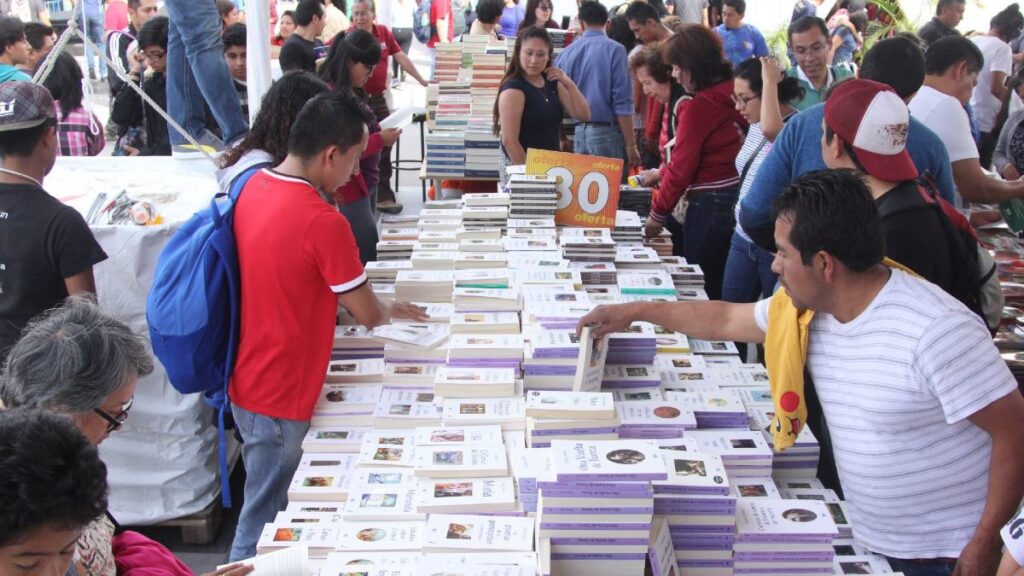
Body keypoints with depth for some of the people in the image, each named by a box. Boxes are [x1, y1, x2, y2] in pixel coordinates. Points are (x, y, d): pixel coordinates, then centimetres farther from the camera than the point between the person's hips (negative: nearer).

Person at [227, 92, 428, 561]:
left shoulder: (253, 188, -1)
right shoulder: (324, 223, -26)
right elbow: (368, 316, -13)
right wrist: (394, 310, 8)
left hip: (246, 381, 9)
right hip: (280, 399, -8)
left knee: (268, 507, 23)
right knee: (263, 527, 7)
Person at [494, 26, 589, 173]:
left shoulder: (552, 83, 8)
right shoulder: (513, 89, -14)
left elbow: (584, 115, 7)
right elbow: (509, 140, -18)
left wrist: (568, 83, -5)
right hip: (521, 166, -7)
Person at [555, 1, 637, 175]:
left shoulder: (566, 52, 7)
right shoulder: (614, 50, -7)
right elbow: (623, 102, -11)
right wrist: (631, 144, -8)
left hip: (576, 133, 5)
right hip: (606, 133, -5)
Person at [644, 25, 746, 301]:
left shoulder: (698, 106, -17)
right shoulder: (732, 94, 6)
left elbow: (682, 168, -15)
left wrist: (658, 214, -3)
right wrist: (663, 173, 26)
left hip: (709, 206, -8)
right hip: (737, 200, 8)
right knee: (725, 289, 20)